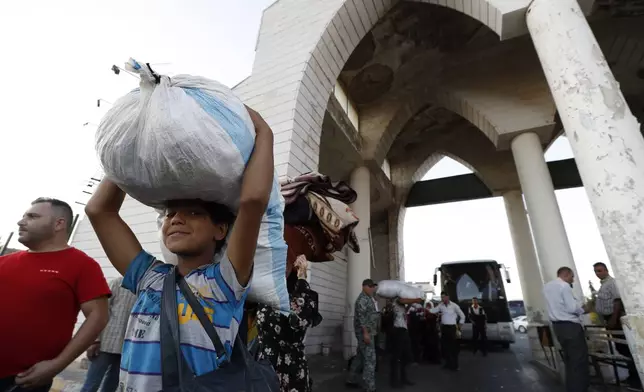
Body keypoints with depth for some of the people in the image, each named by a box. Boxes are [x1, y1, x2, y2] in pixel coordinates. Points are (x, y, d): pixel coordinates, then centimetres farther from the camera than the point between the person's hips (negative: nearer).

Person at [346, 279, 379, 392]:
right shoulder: (362, 299, -15)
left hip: (368, 332, 10)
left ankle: (352, 380, 27)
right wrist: (366, 333, -25)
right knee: (370, 359, -8)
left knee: (360, 357, 16)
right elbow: (361, 317, -22)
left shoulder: (369, 298, 16)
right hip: (365, 332, -10)